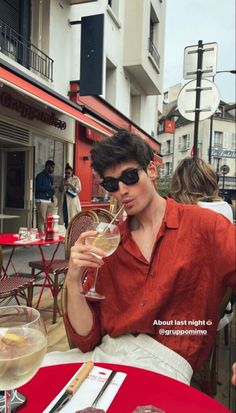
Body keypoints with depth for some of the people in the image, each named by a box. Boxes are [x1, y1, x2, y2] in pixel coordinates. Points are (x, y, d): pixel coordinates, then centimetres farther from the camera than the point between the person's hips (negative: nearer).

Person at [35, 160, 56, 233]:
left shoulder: (50, 177, 19)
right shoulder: (40, 176, -3)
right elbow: (38, 187, -13)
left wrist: (53, 190, 6)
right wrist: (49, 188, -13)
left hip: (50, 200, 7)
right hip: (42, 200, -7)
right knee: (42, 220, -9)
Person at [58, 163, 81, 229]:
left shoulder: (76, 179, 1)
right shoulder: (64, 180, 16)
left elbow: (78, 190, -7)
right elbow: (61, 190, 18)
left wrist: (70, 184, -18)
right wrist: (63, 185, -3)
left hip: (72, 201, -5)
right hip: (64, 201, 5)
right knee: (65, 220, 2)